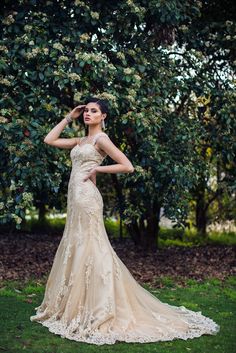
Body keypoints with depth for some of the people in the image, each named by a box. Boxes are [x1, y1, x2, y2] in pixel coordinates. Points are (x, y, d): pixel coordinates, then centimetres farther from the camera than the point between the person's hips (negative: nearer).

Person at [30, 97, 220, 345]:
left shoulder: (101, 138, -5)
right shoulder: (80, 141, 18)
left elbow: (127, 166, -12)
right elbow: (49, 140, 20)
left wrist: (97, 169, -9)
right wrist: (68, 118, 17)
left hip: (86, 198, -9)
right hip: (75, 198, 9)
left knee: (89, 249, -8)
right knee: (75, 249, 12)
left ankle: (99, 312, -2)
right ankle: (75, 306, 22)